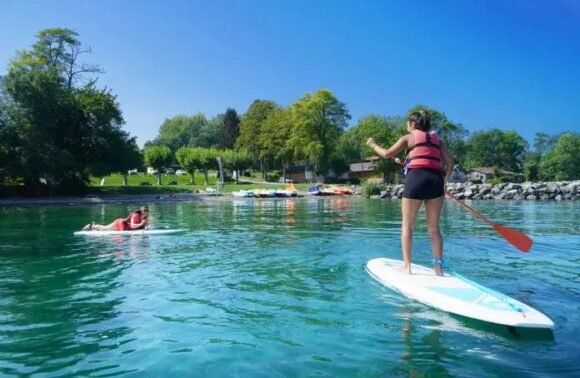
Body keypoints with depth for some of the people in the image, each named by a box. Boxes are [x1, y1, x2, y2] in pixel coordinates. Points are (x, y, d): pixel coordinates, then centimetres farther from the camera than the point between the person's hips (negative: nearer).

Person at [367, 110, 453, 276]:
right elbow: (450, 162, 15)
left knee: (407, 225, 5)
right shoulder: (436, 139, 22)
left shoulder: (409, 137, 11)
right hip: (436, 180, 4)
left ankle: (407, 265, 3)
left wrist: (373, 145, 27)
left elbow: (387, 154, 10)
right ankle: (439, 266, 6)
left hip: (416, 178, -4)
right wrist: (443, 182, 23)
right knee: (434, 227, 10)